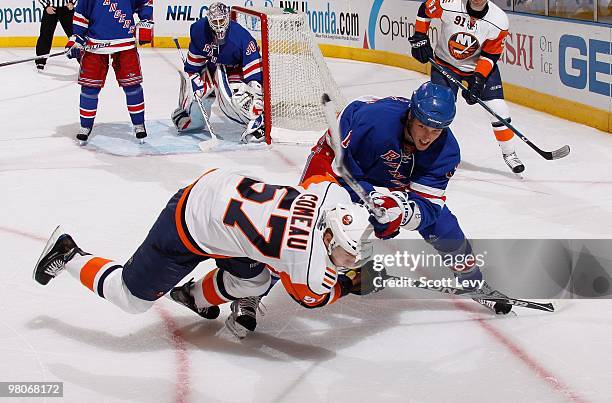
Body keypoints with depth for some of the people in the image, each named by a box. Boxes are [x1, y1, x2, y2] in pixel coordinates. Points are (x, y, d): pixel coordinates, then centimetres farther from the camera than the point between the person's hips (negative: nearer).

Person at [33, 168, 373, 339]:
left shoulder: (335, 195, -12)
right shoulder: (308, 264, -27)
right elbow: (313, 298, -5)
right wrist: (348, 285, 10)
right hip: (188, 227, -7)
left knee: (255, 280, 16)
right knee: (133, 298, 7)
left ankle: (195, 296, 41)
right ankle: (68, 255, 24)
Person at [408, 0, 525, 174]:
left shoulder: (499, 21, -22)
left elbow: (490, 54, -13)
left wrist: (478, 79, -22)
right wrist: (419, 38, -8)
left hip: (482, 66, 1)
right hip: (446, 63, -1)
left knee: (498, 110, -6)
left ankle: (509, 153, 11)